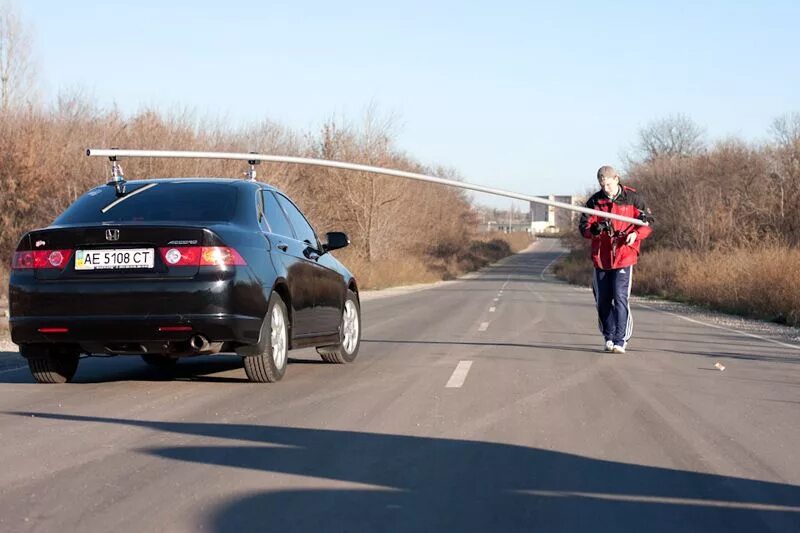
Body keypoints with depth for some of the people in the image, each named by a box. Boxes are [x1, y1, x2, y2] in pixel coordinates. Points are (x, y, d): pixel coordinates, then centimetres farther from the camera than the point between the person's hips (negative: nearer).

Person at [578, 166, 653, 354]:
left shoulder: (633, 199, -1)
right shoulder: (594, 201, 5)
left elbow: (647, 223, 3)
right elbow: (583, 227, 3)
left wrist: (636, 234, -17)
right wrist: (595, 229, -20)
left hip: (624, 256, -3)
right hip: (600, 258, 3)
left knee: (620, 298, -13)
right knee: (603, 300, 8)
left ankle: (620, 340, -11)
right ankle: (609, 337, 23)